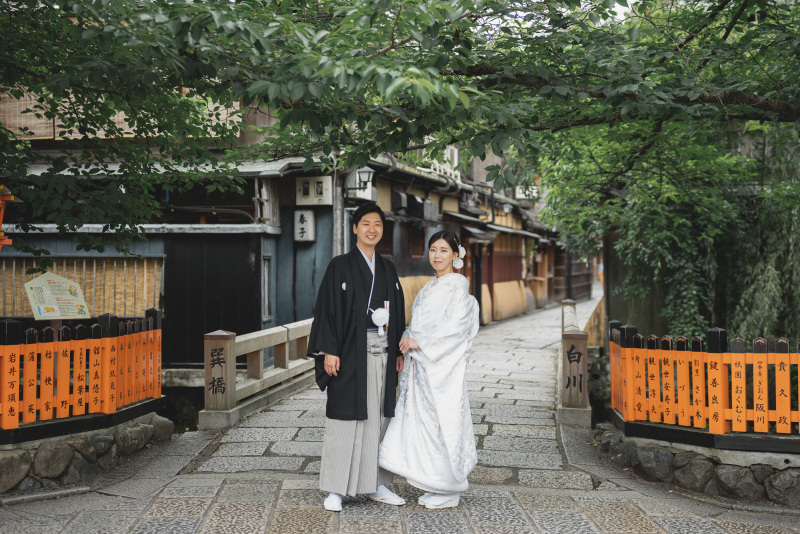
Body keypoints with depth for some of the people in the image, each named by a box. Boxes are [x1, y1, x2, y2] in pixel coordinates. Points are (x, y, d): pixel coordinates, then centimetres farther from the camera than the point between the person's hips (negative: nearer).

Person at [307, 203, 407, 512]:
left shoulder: (387, 269, 14)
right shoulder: (340, 266, -2)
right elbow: (327, 308, -6)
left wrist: (399, 352, 13)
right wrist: (329, 350, -14)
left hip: (381, 352, 5)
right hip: (351, 352, -5)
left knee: (379, 418, 9)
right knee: (345, 419, -3)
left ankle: (376, 485, 19)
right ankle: (335, 490, 6)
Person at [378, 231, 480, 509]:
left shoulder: (458, 285, -8)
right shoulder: (430, 286, 17)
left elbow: (455, 326, -17)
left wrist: (419, 342, -16)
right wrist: (408, 340, 0)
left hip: (443, 366, -8)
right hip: (422, 366, 8)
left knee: (443, 420, -4)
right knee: (423, 420, 9)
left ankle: (450, 491, 8)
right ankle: (435, 486, 19)